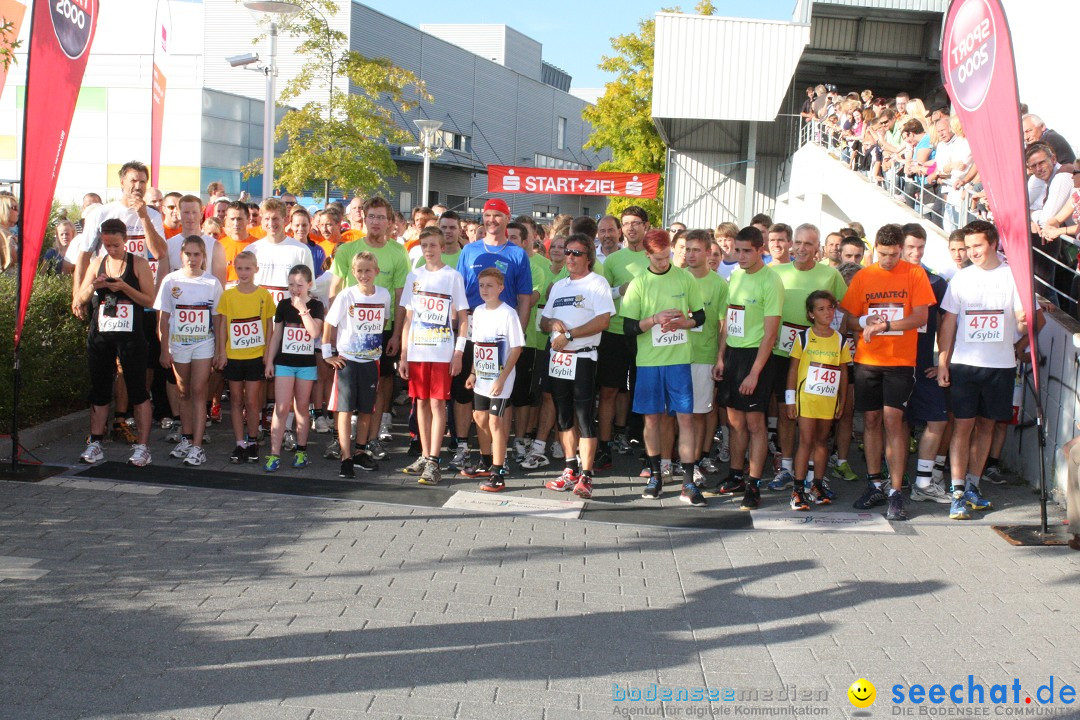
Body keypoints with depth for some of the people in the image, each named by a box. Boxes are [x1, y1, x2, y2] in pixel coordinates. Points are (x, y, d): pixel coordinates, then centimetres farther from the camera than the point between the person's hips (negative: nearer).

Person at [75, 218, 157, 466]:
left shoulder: (138, 264, -1)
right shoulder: (96, 264, 9)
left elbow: (149, 300, -5)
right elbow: (80, 300, 9)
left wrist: (124, 287, -17)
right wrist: (93, 286, -10)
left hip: (130, 336, -4)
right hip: (100, 335, 4)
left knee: (138, 391, -2)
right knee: (99, 390, 9)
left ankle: (142, 446, 2)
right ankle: (95, 443, 17)